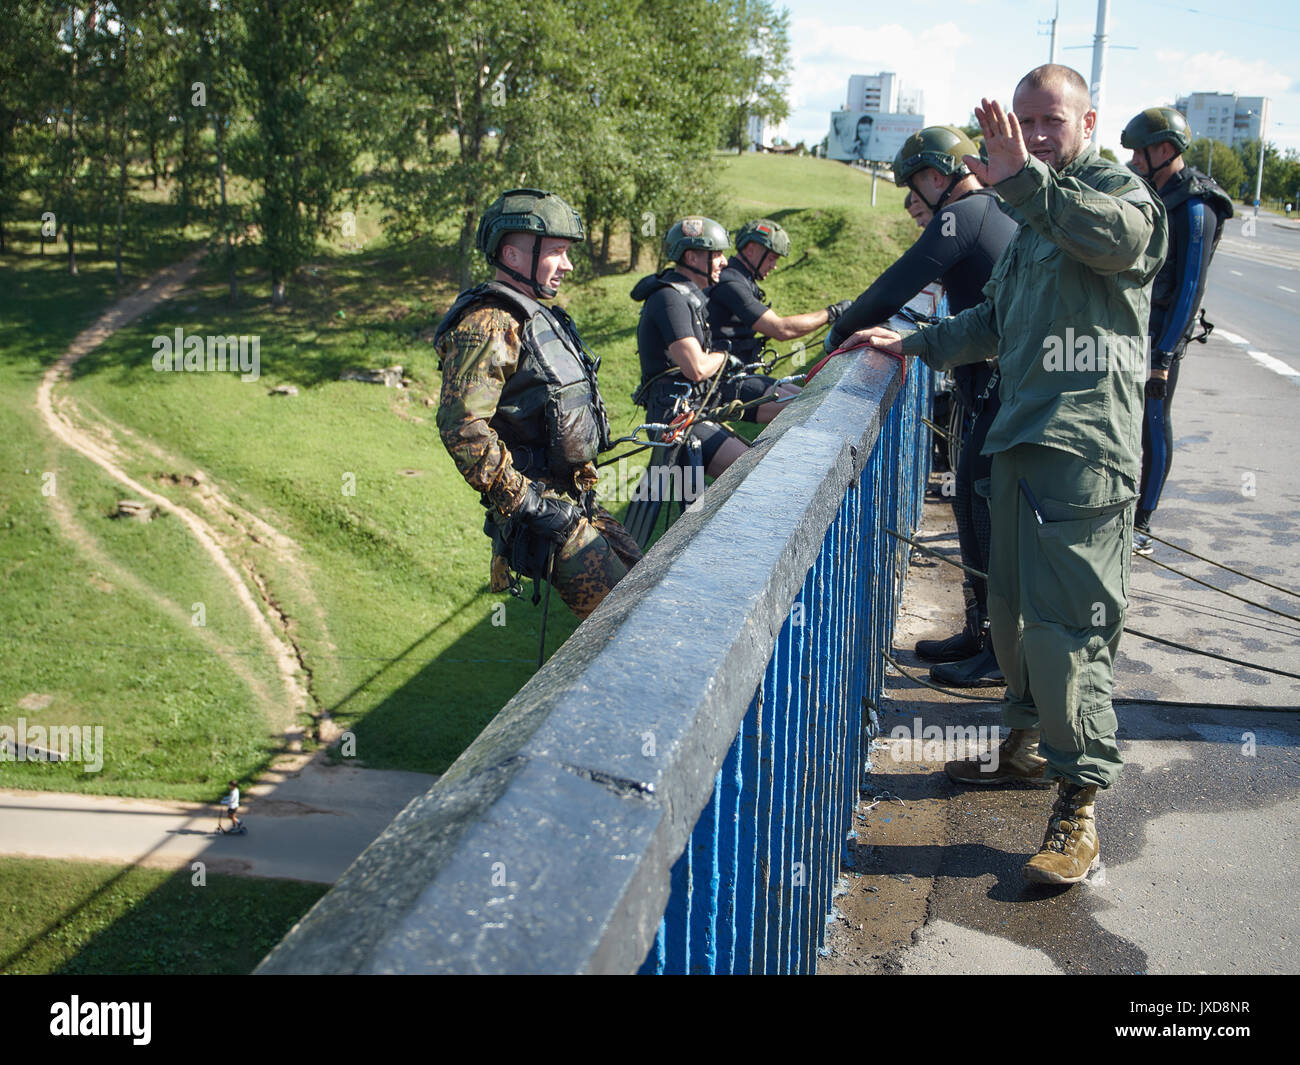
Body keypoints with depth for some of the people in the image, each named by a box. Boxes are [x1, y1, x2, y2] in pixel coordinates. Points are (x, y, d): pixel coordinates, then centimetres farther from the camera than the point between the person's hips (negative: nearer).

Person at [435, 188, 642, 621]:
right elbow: (462, 428, -25)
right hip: (541, 503, -10)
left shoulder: (541, 315, 18)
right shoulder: (489, 324, -16)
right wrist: (530, 503, -23)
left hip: (576, 499, 10)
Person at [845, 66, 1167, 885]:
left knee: (1067, 621, -12)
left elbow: (1118, 233, -30)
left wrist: (1023, 178, -41)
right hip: (1023, 436, 9)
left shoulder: (1120, 189, -3)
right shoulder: (1037, 217, 25)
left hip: (1085, 448, -9)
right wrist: (918, 345, 27)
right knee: (1015, 607, 16)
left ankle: (1079, 804, -4)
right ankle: (1029, 746, 33)